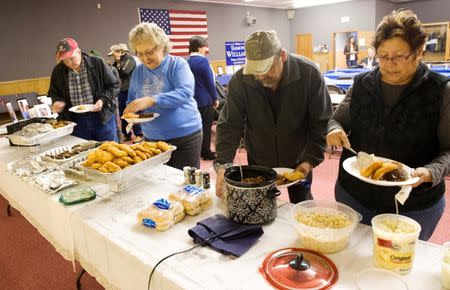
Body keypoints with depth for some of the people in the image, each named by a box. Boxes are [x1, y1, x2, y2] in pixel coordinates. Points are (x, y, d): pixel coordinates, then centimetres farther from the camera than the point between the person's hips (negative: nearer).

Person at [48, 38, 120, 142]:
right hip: (76, 122, 2)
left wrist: (103, 100, -15)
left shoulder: (97, 63, -8)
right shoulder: (58, 71, 1)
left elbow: (114, 85, -1)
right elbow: (54, 93, 17)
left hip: (103, 118, -2)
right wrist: (57, 102, -5)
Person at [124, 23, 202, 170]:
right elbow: (131, 100, 16)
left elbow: (185, 92, -22)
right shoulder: (138, 72, 7)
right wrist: (131, 111, -8)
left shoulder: (178, 64, -7)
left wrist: (152, 100, -31)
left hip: (185, 136, -4)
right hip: (152, 139, 4)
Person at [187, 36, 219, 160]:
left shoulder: (189, 61, 9)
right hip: (205, 100, -8)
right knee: (206, 127, 1)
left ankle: (201, 150, 24)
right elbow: (210, 82, -16)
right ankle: (206, 152, 9)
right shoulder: (203, 61, -16)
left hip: (194, 99, 8)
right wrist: (215, 98, -7)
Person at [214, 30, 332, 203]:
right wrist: (222, 164, -28)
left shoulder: (309, 74, -20)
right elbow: (229, 126, -17)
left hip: (298, 161, 0)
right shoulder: (240, 80, -20)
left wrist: (311, 159, -21)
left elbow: (321, 123, -13)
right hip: (258, 163, 0)